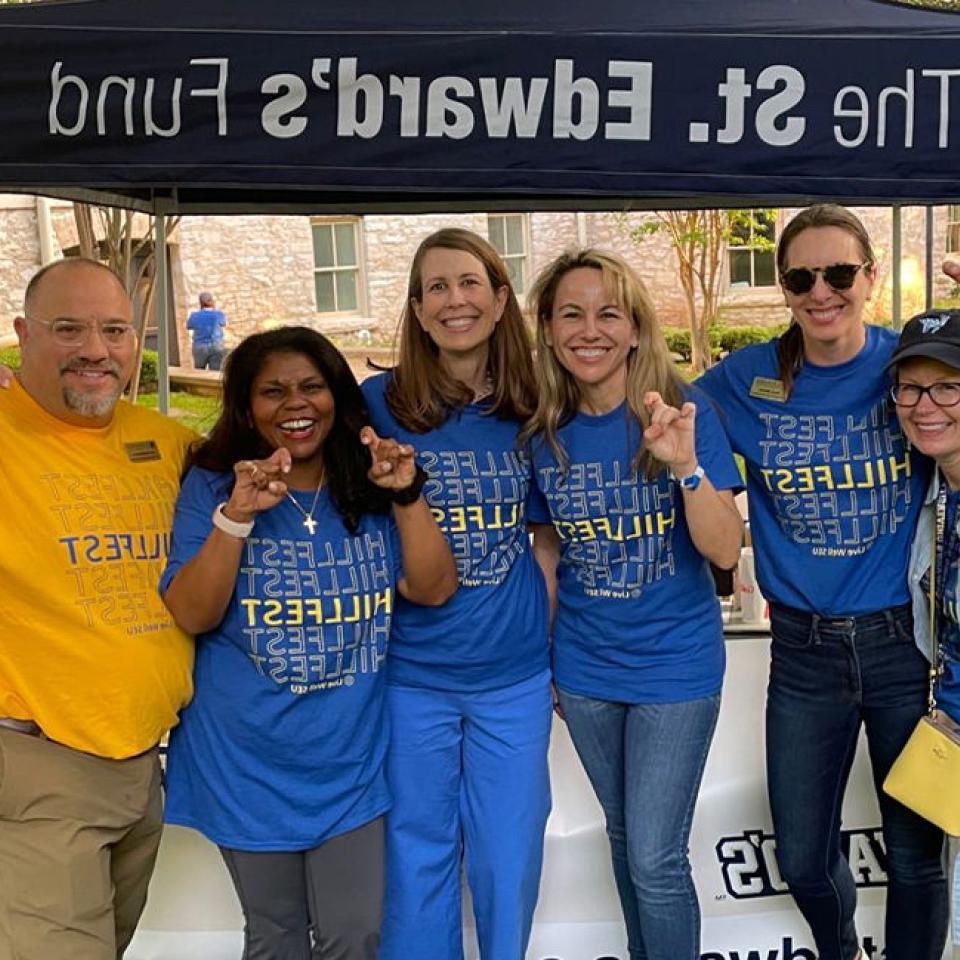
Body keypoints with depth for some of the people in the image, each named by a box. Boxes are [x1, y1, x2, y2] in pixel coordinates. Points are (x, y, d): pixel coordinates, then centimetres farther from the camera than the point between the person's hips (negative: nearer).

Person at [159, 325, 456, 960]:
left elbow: (434, 590, -8)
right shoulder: (213, 486, -6)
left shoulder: (371, 486, 0)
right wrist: (236, 517, -28)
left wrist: (408, 495, -21)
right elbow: (192, 615, -15)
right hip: (250, 764, -1)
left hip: (352, 762, 1)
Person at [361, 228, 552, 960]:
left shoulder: (529, 411, 1)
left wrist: (556, 652, 10)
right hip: (411, 676, -1)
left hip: (515, 675, 2)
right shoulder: (378, 404, -5)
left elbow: (544, 542, 10)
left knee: (509, 859, 13)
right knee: (417, 858, 12)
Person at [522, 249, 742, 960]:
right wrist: (540, 657, 10)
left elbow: (725, 552, -18)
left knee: (655, 860, -1)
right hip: (585, 671, 4)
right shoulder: (544, 435, -3)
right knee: (625, 836, 20)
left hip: (676, 667, -4)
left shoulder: (684, 415, -13)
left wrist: (686, 465, -33)